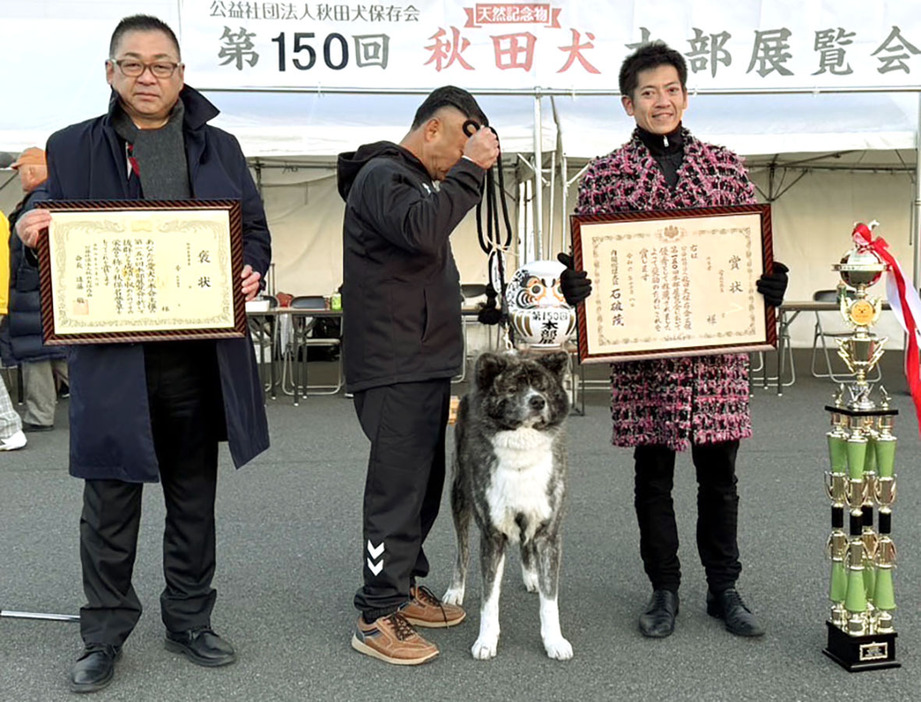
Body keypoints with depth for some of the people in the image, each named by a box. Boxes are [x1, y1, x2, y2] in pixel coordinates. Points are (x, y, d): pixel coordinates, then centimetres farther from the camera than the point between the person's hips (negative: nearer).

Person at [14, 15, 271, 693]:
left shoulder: (219, 149, 11)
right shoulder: (74, 148, 7)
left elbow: (256, 231, 13)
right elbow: (51, 230, 7)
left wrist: (252, 271, -8)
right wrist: (30, 229, -16)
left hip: (200, 353, 2)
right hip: (111, 355, -1)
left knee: (194, 496, 14)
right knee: (110, 501, 6)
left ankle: (190, 620, 31)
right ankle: (104, 634, 24)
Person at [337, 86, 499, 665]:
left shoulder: (415, 179, 21)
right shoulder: (381, 175, -11)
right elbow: (422, 231, -31)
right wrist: (470, 168, -24)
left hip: (425, 364, 11)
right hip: (395, 370, -11)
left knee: (424, 482, 17)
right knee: (399, 487, -7)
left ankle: (405, 586, 31)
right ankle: (377, 616, 3)